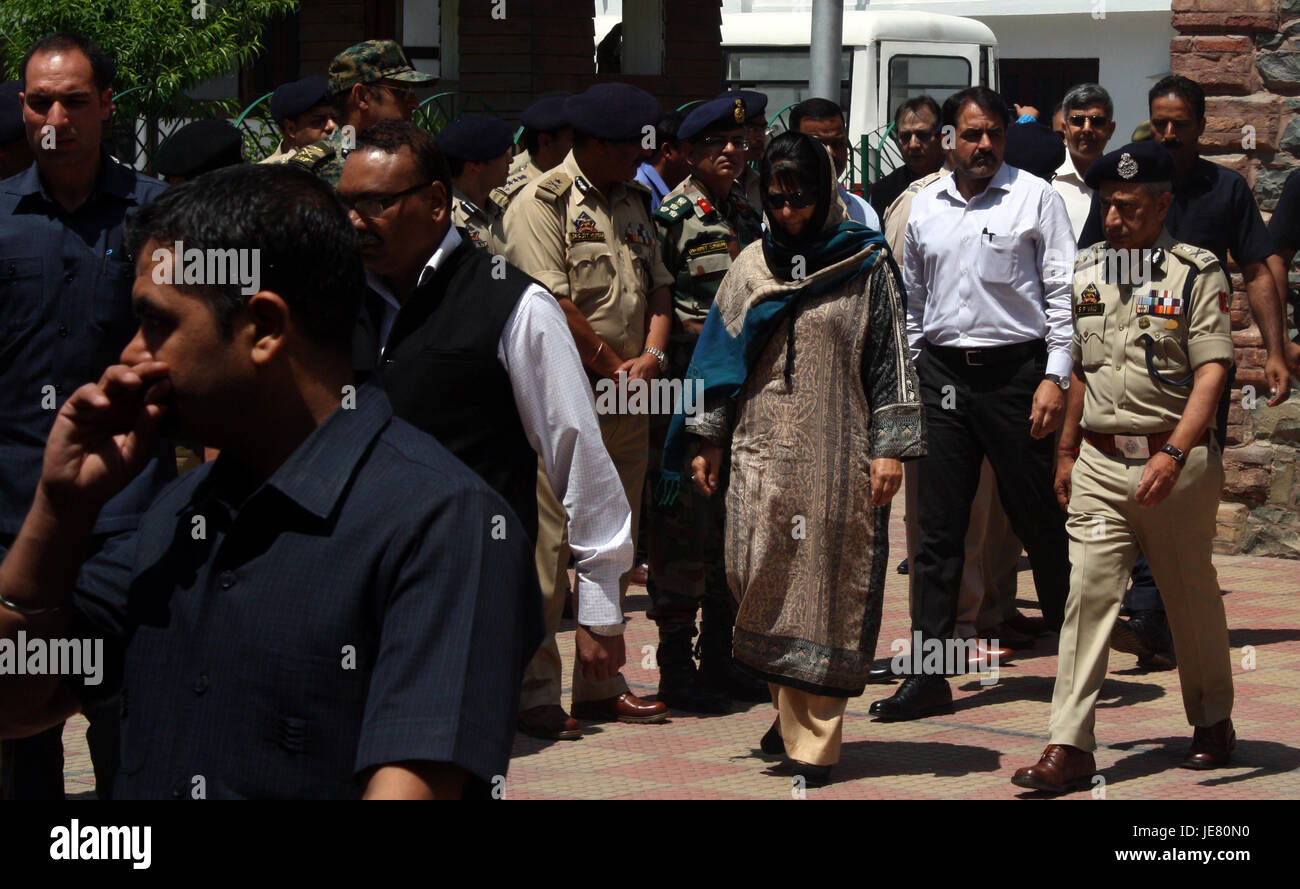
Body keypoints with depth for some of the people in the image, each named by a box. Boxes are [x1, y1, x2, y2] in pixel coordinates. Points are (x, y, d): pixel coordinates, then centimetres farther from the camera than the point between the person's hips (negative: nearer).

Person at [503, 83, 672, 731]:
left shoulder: (632, 201, 16)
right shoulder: (542, 203, -8)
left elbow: (658, 285, 16)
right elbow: (554, 305, -15)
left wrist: (652, 355, -3)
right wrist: (615, 369, -9)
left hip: (627, 403, 8)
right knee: (548, 547, -7)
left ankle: (601, 685, 19)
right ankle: (534, 691, -1)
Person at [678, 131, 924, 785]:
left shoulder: (865, 264, 2)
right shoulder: (751, 265, 11)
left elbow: (890, 356, 0)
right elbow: (723, 354, 15)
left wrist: (890, 446, -7)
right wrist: (709, 441, 10)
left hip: (836, 454, -3)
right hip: (762, 449, 3)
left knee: (824, 591, -2)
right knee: (758, 582, -2)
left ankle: (812, 742, 4)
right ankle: (793, 712, 18)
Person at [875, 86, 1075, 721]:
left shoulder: (1034, 197, -1)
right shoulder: (924, 205, 11)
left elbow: (1063, 293, -3)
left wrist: (1055, 378, -10)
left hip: (1015, 370, -3)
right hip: (942, 375, 4)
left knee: (1039, 521, 4)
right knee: (937, 528, 3)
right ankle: (927, 673, 5)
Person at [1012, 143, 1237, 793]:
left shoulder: (1197, 273, -5)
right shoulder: (1085, 270, 11)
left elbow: (1212, 372, -12)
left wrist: (1173, 455, -23)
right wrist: (1066, 453, 18)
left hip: (1178, 460, -3)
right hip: (1099, 463, 3)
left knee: (1193, 598, 10)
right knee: (1087, 595, -5)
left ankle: (1213, 723, 30)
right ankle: (1070, 747, -7)